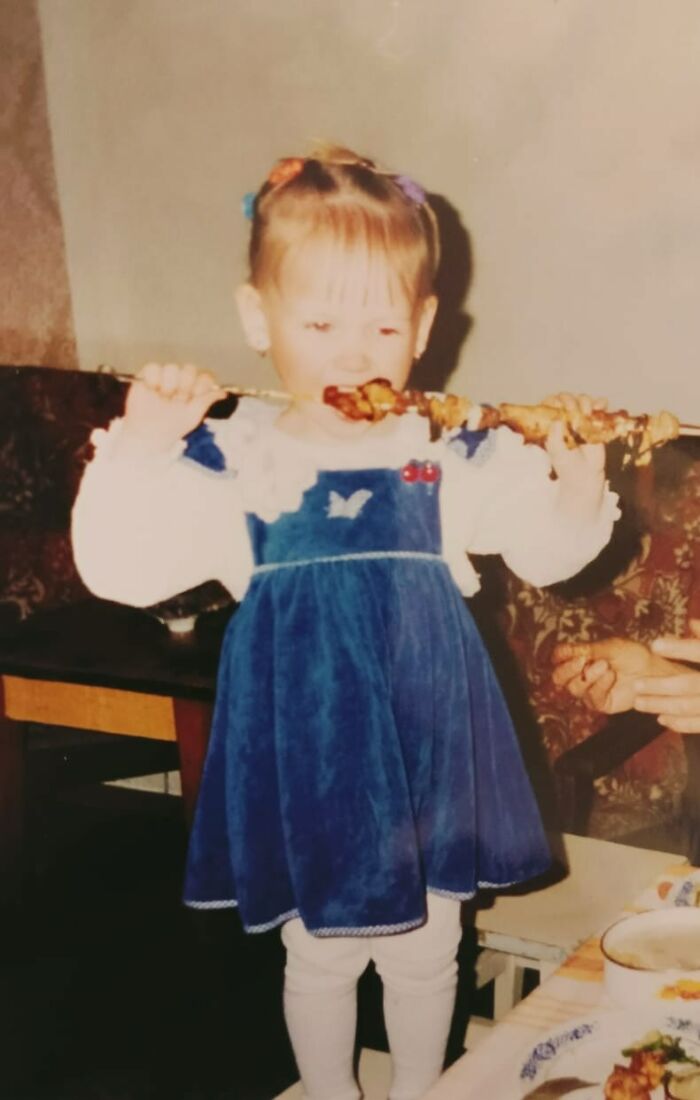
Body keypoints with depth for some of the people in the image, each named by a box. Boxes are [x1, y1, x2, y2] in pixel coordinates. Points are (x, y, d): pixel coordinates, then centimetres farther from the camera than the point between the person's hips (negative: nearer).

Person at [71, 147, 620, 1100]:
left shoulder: (458, 458, -6)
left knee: (425, 950, 21)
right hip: (306, 759, -1)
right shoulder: (230, 465, -10)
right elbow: (123, 566, -15)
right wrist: (140, 443, -27)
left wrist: (577, 472, -16)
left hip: (427, 746, 1)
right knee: (323, 955, 19)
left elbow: (546, 549, 2)